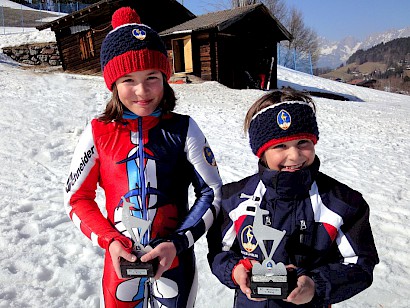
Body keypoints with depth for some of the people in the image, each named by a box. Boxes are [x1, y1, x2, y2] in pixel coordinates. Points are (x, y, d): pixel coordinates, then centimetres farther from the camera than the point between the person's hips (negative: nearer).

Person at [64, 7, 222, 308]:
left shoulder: (183, 129, -10)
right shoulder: (98, 133, -7)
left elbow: (213, 192, -7)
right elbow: (78, 199, 0)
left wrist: (178, 243, -15)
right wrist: (110, 241, -13)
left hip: (176, 259, 0)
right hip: (120, 260, 1)